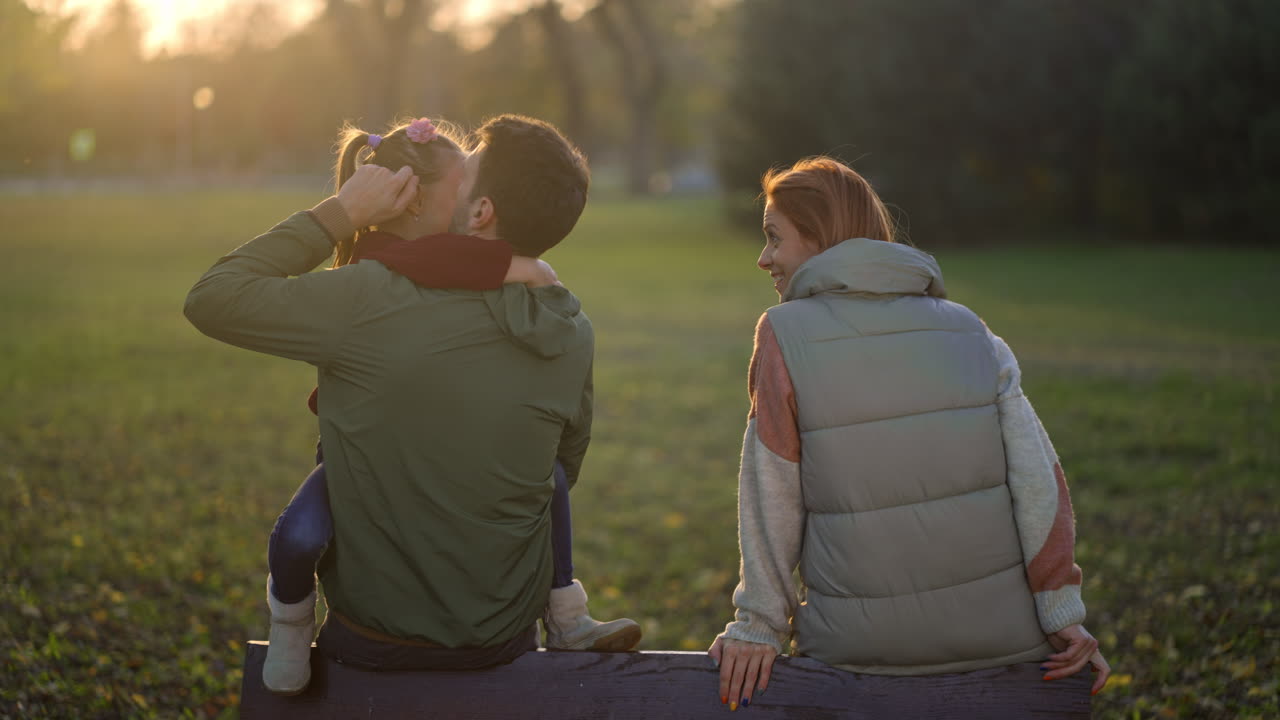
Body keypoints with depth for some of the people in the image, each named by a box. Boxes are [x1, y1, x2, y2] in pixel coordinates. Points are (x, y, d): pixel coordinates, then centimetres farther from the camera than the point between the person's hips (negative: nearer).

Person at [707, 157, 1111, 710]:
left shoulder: (784, 334, -6)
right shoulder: (969, 330, 3)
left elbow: (773, 499, -7)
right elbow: (1037, 478, -5)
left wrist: (759, 626, 1)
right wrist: (1063, 614, -1)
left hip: (862, 645, -2)